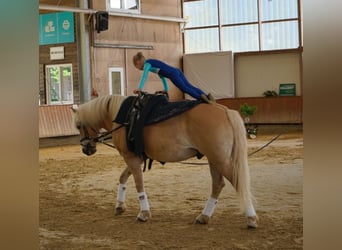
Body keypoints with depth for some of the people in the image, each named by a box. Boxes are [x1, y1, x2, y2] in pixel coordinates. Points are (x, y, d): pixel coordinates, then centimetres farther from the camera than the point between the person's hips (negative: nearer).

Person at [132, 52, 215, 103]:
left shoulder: (147, 64, 5)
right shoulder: (152, 63, 32)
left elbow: (144, 76, -11)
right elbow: (162, 75, 37)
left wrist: (139, 88, -17)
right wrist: (166, 89, 39)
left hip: (173, 74, -8)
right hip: (176, 71, 8)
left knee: (185, 88, -15)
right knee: (189, 86, -1)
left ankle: (200, 97, -31)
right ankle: (206, 96, -13)